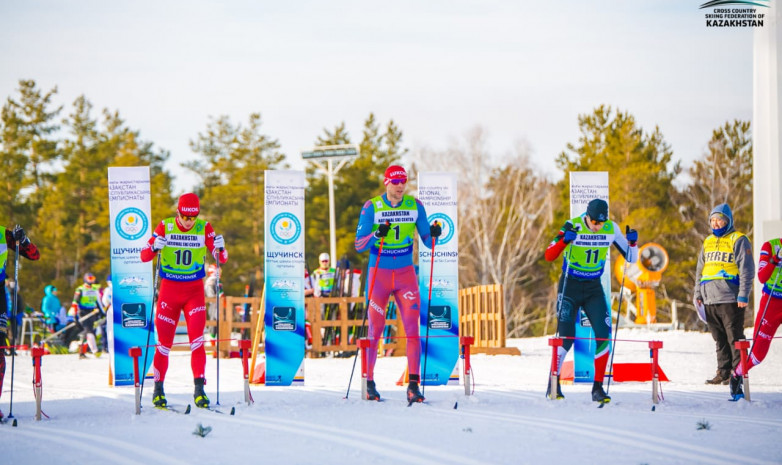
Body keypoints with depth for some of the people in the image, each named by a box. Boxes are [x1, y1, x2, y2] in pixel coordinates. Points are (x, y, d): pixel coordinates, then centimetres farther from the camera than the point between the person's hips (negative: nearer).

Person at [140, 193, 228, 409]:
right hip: (169, 288, 0)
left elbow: (222, 259, -5)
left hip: (194, 291, 0)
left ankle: (199, 389, -11)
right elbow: (144, 256, -7)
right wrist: (155, 247, -28)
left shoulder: (204, 228, -4)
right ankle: (158, 389, 16)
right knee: (164, 343, 3)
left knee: (197, 340, -12)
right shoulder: (165, 227, -6)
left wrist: (220, 248, -27)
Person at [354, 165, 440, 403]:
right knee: (375, 331, 2)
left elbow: (427, 241, 6)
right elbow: (359, 245, -8)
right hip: (379, 274, -2)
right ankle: (369, 382, 17)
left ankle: (413, 385, -13)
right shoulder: (371, 207, -5)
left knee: (412, 328, -11)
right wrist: (377, 234, -26)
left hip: (406, 274, 2)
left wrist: (434, 234, -17)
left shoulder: (415, 206, 3)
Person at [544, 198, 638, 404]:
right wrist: (564, 240, -38)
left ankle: (598, 387, -2)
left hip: (594, 288, 3)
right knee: (566, 337, -9)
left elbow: (631, 258, 1)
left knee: (604, 335, -10)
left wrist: (632, 242, -20)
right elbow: (549, 256, -20)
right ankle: (554, 384, 9)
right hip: (569, 286, -3)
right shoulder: (573, 226, -17)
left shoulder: (611, 229, -7)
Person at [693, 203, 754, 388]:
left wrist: (743, 295, -13)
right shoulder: (708, 242, 18)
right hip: (710, 300, 7)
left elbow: (747, 269, -7)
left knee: (734, 338, -5)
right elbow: (700, 269, 24)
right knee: (720, 338, 10)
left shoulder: (738, 240, -2)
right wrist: (698, 293, 15)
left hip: (730, 298, -7)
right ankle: (723, 372, 14)